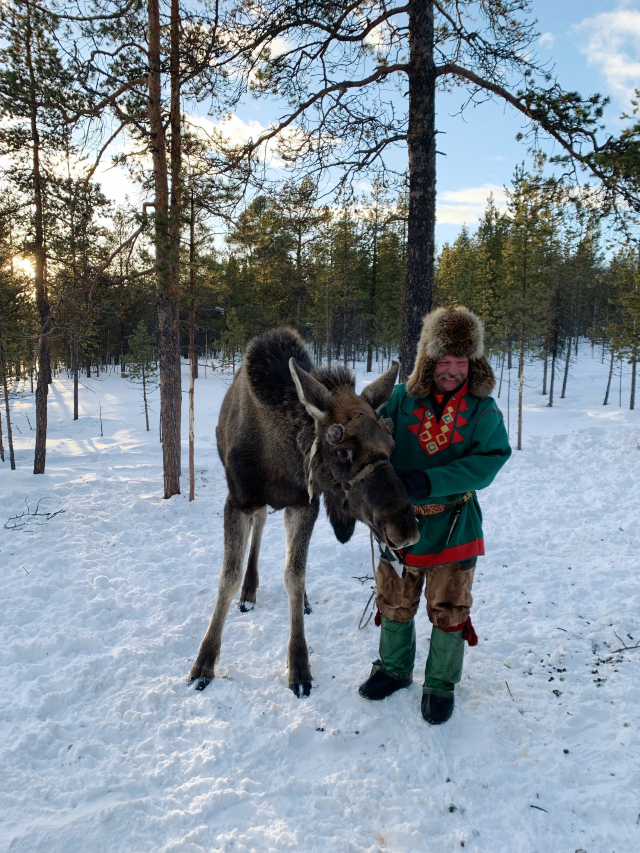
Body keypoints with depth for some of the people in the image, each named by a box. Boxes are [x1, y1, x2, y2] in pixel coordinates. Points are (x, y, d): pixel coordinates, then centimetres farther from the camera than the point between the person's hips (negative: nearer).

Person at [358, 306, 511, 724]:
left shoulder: (482, 409, -8)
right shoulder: (402, 399, -5)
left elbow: (491, 458, -18)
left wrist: (432, 481, -28)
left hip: (453, 528, -2)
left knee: (449, 611, 10)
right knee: (394, 603, 17)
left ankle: (441, 683, 32)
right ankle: (395, 668, 42)